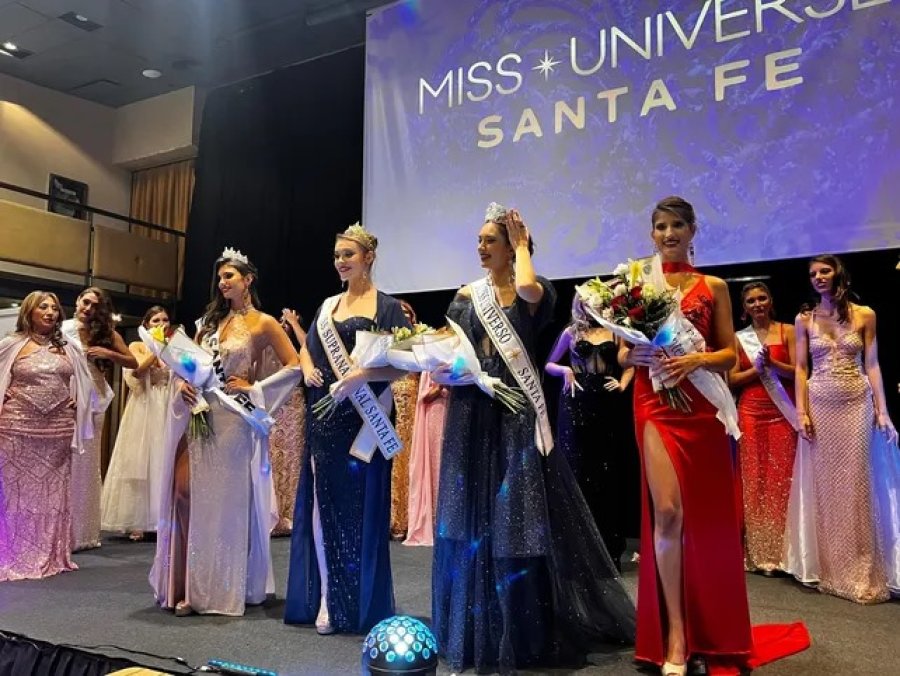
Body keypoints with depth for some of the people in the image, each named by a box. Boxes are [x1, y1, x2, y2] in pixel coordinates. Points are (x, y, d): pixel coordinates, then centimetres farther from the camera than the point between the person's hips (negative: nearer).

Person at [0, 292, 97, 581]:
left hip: (59, 431, 3)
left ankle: (52, 555, 17)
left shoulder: (68, 348, 11)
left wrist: (74, 402, 7)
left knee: (54, 492, 8)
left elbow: (85, 383, 21)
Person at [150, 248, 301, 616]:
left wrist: (254, 389, -10)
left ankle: (222, 589, 11)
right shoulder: (210, 320, 16)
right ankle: (191, 586, 10)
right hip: (199, 416, 5)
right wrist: (182, 381, -2)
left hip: (233, 420, -5)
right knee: (187, 495, -2)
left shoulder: (264, 323, -2)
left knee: (226, 501, -1)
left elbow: (294, 367, -6)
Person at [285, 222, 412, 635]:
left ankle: (360, 605, 13)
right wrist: (307, 369, 3)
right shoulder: (328, 306, 15)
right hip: (324, 419, 6)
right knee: (323, 504, 4)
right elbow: (307, 349, 25)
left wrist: (361, 375, -23)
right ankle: (327, 600, 13)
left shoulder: (386, 306, -3)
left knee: (360, 506, -1)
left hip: (363, 420, -5)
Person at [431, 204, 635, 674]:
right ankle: (475, 631, 21)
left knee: (520, 519, -1)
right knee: (471, 519, 7)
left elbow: (526, 288, -26)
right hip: (472, 415, 4)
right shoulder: (467, 295, 10)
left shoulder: (536, 291, -1)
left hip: (516, 411, -3)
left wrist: (522, 245, -9)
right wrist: (441, 369, -16)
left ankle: (526, 632, 16)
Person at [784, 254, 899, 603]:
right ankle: (830, 568, 14)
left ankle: (860, 572, 9)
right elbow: (801, 368, 3)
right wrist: (801, 411, -6)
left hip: (857, 404, -1)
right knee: (824, 483, 4)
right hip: (820, 406, 1)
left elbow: (872, 365, 2)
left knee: (856, 482, 1)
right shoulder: (804, 319, 6)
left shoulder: (864, 315, 3)